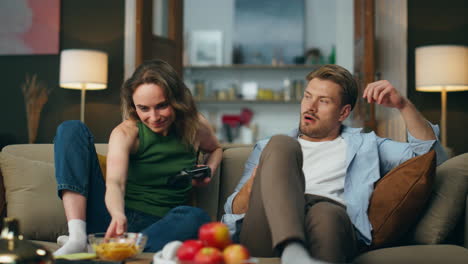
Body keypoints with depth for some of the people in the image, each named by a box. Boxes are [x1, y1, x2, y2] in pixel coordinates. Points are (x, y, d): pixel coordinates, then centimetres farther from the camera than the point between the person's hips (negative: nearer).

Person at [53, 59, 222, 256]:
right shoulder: (126, 133, -7)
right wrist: (118, 216, -45)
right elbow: (114, 182, -23)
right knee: (72, 129, -13)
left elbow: (215, 149, 25)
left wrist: (209, 170, 3)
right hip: (118, 217, 0)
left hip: (155, 229, 0)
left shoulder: (195, 126, 1)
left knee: (195, 217, -37)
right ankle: (77, 237, -29)